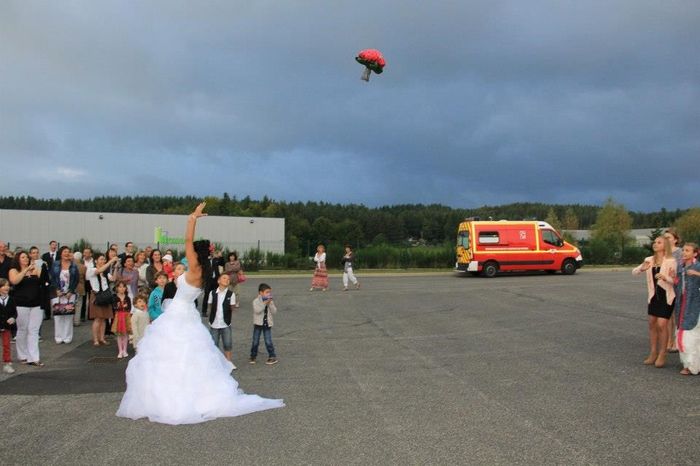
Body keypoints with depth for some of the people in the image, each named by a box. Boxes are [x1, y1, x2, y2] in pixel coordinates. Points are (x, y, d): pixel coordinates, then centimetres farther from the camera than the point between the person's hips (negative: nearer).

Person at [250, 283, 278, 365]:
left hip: (267, 324, 2)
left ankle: (272, 357, 7)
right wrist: (264, 303, -26)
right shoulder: (256, 301, -8)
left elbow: (274, 312, -4)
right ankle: (253, 356, 22)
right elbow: (257, 310, -24)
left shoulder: (270, 302, 3)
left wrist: (270, 304, -16)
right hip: (258, 324, -1)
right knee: (255, 342, 7)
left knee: (268, 341, -1)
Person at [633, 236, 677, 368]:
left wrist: (665, 277, -31)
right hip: (653, 295, 5)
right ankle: (653, 353, 20)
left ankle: (662, 355, 3)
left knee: (661, 325, -9)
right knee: (652, 324, 9)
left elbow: (674, 281, -11)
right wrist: (642, 268, -20)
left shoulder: (671, 261, -10)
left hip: (666, 295, -5)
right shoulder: (649, 260, 5)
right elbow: (634, 272, 2)